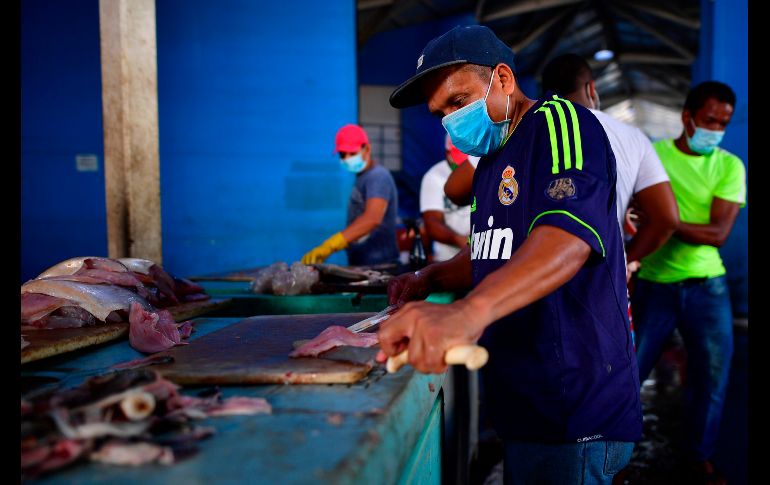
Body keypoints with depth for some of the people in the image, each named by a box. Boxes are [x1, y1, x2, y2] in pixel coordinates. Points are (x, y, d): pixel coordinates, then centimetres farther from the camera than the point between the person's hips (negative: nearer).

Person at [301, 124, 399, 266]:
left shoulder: (378, 177, -13)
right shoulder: (361, 178, 18)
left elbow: (372, 219, -29)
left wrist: (328, 246, -37)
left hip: (378, 265, -9)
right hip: (360, 265, 9)